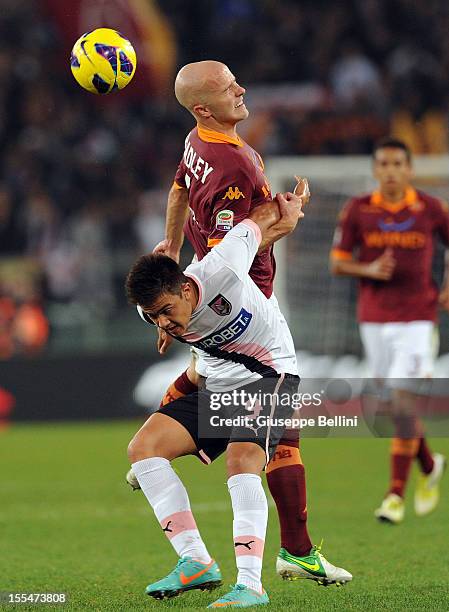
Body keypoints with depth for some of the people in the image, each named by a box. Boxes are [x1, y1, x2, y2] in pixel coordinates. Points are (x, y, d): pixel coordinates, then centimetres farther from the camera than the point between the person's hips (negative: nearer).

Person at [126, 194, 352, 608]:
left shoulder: (219, 272, -30)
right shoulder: (153, 308, -11)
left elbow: (257, 222, -12)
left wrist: (286, 210, 8)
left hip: (271, 375, -7)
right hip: (218, 384, 7)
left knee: (242, 461, -30)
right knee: (143, 447, -9)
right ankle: (196, 563, -11)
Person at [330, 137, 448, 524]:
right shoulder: (358, 210, 1)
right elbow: (337, 262, 4)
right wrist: (369, 270, -15)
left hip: (417, 320, -3)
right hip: (374, 320, 3)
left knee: (403, 401, -13)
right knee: (394, 407, 8)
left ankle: (396, 494, -9)